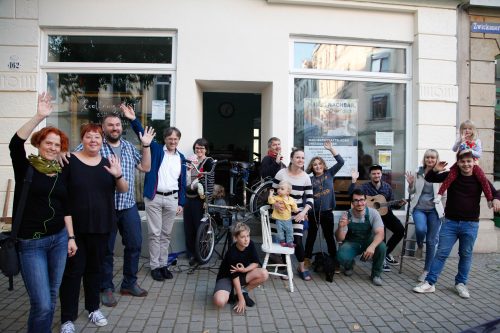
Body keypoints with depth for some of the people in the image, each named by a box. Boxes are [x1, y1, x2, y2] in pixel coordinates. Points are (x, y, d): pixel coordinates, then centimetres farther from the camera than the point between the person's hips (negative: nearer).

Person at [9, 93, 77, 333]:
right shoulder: (25, 167, -4)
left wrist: (71, 237, 8)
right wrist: (39, 117, -32)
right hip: (30, 242, -4)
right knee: (42, 304, -6)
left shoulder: (61, 173, 8)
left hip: (58, 239, 5)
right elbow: (14, 144, -24)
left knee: (52, 297, 14)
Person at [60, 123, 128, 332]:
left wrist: (118, 175, -17)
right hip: (74, 226, -3)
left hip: (101, 226, 4)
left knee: (95, 267, 15)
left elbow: (123, 190, 4)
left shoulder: (108, 163, 5)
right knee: (73, 270, 3)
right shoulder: (70, 161, -6)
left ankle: (93, 308, 31)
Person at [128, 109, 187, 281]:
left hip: (172, 199, 3)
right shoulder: (156, 149, 0)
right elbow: (143, 134, -13)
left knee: (166, 234, 11)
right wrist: (133, 119, -29)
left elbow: (182, 182, 11)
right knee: (155, 233, 3)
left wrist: (181, 202, 9)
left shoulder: (181, 158, 9)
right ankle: (154, 266, 15)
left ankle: (163, 265, 23)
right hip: (154, 198, -3)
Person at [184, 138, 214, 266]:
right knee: (188, 227, 9)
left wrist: (207, 198, -17)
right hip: (189, 198, 6)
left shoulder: (209, 162, -4)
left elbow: (210, 180, -11)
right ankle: (191, 253, 22)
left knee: (199, 226, 1)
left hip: (199, 199, -6)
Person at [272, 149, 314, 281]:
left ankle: (301, 268, 19)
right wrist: (275, 203, -24)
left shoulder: (306, 177, -4)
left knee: (297, 241, -5)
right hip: (281, 211, 0)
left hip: (296, 213, 1)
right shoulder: (281, 173, -9)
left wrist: (303, 212, -17)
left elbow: (310, 199, -1)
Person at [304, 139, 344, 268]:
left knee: (329, 236, 8)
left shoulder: (329, 173, 5)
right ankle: (307, 259, 22)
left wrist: (331, 148, -10)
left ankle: (334, 261, 15)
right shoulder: (310, 179, 2)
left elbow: (341, 162, -4)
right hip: (313, 212, 0)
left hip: (327, 211, 0)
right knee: (311, 235, 12)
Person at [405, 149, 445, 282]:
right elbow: (412, 192, 12)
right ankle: (419, 246, 9)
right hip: (419, 208, 0)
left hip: (434, 210, 0)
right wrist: (410, 184, -7)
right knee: (420, 229, -28)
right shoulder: (418, 173, 3)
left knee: (431, 241, 3)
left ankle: (427, 270, 19)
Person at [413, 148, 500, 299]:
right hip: (450, 222, 0)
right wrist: (435, 170, -18)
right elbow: (429, 179, 3)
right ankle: (429, 283, 5)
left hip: (471, 224, 0)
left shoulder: (479, 179, -2)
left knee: (466, 255, 12)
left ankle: (461, 283, 28)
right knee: (441, 253, 1)